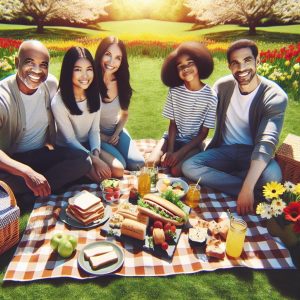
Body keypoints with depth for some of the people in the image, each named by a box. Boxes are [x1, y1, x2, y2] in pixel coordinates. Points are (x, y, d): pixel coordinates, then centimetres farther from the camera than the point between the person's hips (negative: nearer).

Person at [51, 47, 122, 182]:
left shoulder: (94, 95, -6)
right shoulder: (58, 102, -24)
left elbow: (95, 130, -4)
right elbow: (69, 140, -18)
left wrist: (96, 153, -21)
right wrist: (93, 159, -24)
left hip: (88, 145, 5)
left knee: (118, 171, -9)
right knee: (101, 176, -22)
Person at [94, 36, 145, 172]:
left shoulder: (122, 83, -5)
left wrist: (116, 134, -4)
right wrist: (102, 137, -12)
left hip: (116, 131, 5)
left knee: (138, 164, -10)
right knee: (118, 166, -21)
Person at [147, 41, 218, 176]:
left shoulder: (211, 96, -14)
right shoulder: (174, 91, -7)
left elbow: (203, 133, -10)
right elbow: (173, 124, -2)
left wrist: (179, 153, -17)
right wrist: (170, 151, -16)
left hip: (193, 143, -2)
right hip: (173, 137, 3)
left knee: (176, 170, -25)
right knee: (151, 163, -18)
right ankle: (170, 159, 8)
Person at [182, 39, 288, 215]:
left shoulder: (275, 96, -16)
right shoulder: (223, 86, -4)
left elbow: (267, 141, -28)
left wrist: (247, 188, -38)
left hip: (252, 153, -4)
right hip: (224, 150, 4)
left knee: (273, 175, -36)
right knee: (189, 167, -23)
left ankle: (216, 178, -13)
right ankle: (258, 195, -20)